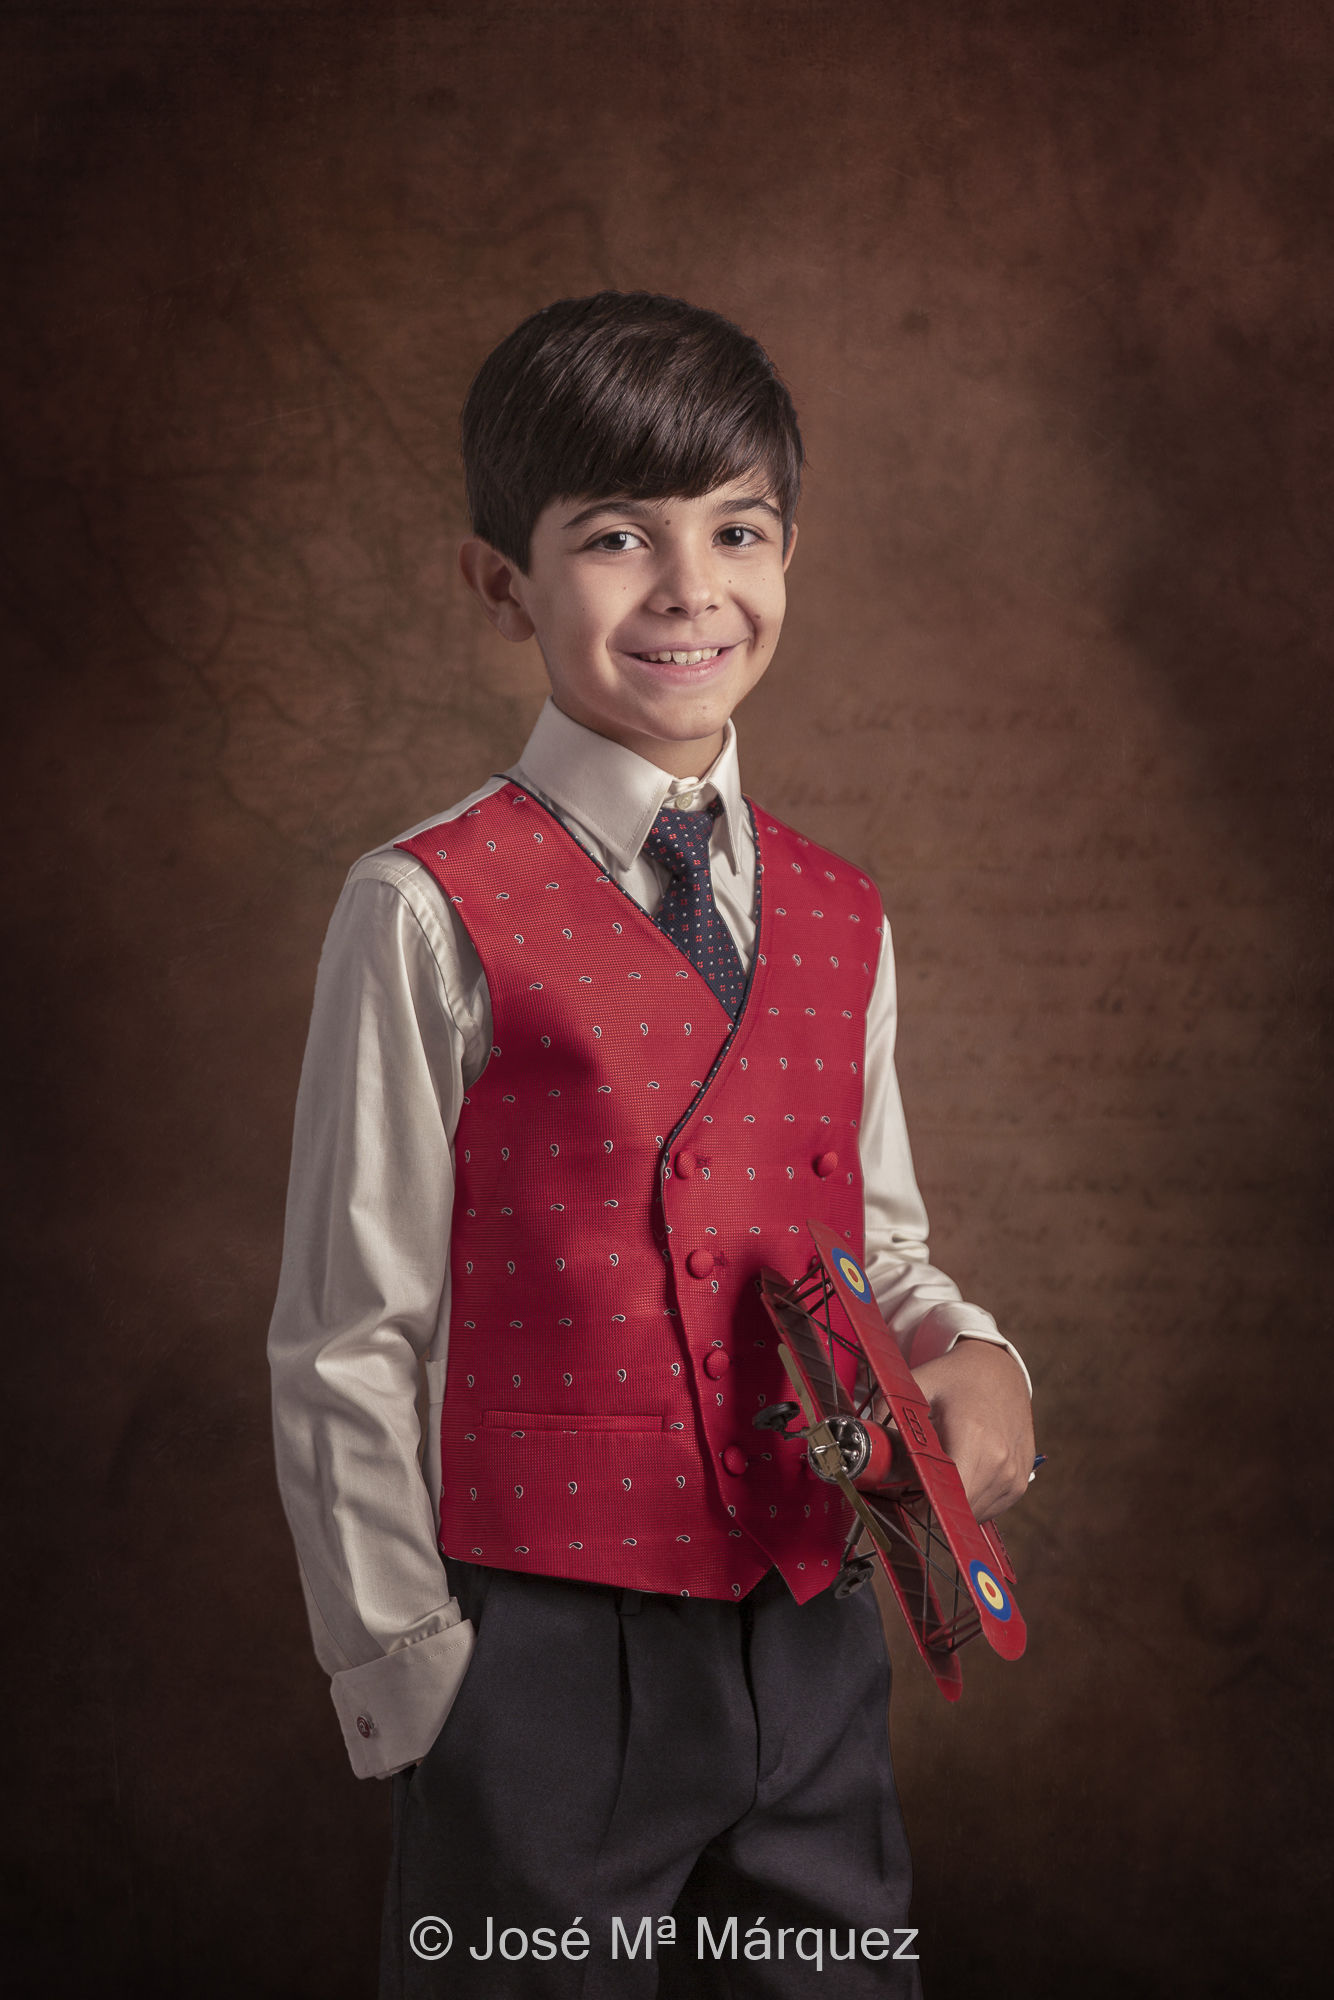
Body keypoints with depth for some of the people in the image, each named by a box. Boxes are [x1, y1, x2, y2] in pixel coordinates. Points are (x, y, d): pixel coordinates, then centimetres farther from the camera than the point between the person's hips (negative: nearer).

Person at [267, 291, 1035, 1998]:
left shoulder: (838, 919, 7)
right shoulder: (433, 914, -10)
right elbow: (346, 1348, -7)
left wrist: (968, 1357, -5)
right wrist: (409, 1680, -4)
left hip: (812, 1648, 5)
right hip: (545, 1661, -5)